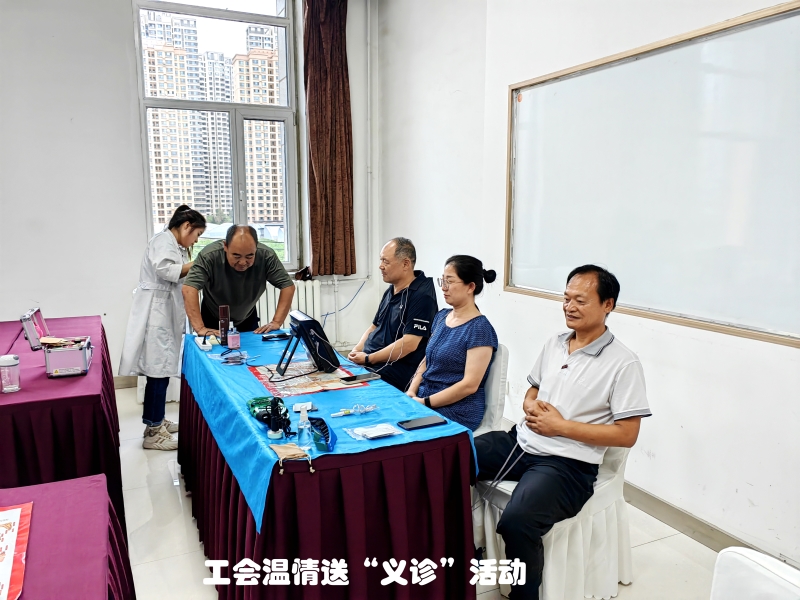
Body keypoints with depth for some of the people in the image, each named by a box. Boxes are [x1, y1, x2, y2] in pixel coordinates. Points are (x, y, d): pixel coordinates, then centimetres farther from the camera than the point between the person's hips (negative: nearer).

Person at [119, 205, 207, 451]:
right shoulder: (164, 240, -9)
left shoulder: (174, 245, 21)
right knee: (158, 370, -8)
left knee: (160, 369, 15)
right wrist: (196, 266, -17)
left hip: (165, 313, 10)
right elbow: (164, 269, -27)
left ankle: (155, 421, 26)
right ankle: (153, 433, -2)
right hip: (155, 313, -10)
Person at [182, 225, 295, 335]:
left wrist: (276, 322, -26)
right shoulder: (209, 256, -29)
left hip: (247, 321, 1)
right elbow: (189, 289, -35)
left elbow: (288, 286, -19)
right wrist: (200, 329, -42)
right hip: (213, 322, -1)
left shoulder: (267, 256, -24)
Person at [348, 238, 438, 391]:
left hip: (397, 372, -9)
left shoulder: (421, 295, -14)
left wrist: (368, 359, -16)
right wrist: (357, 351, 2)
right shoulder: (390, 291, 14)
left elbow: (409, 344, -21)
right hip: (368, 364, 9)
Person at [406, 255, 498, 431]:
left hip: (456, 412, -7)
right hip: (423, 400, 7)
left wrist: (425, 402, -17)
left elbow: (470, 385, -17)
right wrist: (411, 391, -1)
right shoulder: (441, 316, 10)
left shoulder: (479, 329, -13)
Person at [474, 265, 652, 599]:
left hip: (567, 462, -7)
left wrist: (561, 426, -15)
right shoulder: (553, 344, 11)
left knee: (516, 522, -31)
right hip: (521, 441, 7)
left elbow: (627, 435, -11)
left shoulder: (623, 364, -10)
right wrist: (531, 407, -5)